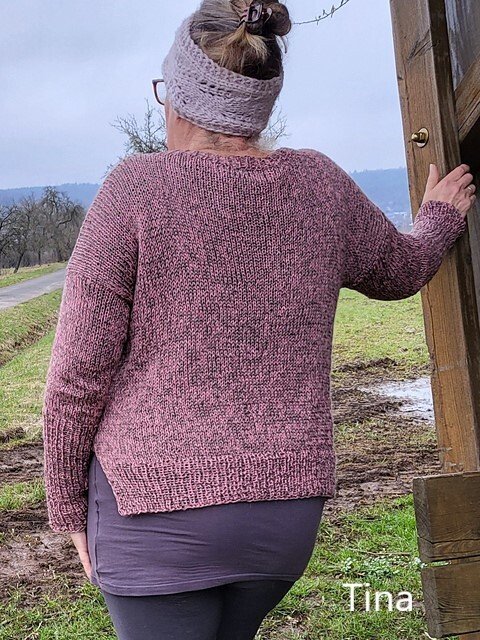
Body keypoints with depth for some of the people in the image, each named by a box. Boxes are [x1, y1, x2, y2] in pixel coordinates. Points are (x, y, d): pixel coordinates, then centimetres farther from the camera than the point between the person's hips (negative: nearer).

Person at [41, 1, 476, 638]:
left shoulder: (138, 187, -12)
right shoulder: (320, 183, -1)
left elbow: (79, 376, -10)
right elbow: (400, 271, 18)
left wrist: (67, 502, 5)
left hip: (155, 504, -4)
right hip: (289, 508, 5)